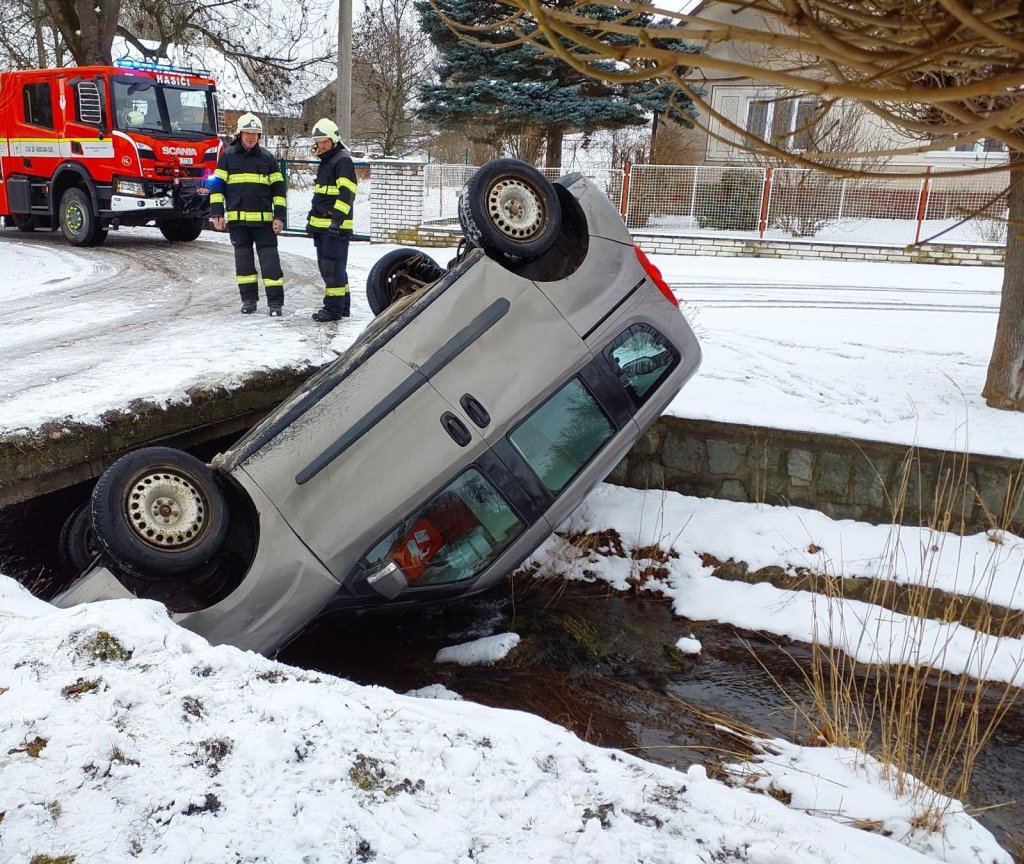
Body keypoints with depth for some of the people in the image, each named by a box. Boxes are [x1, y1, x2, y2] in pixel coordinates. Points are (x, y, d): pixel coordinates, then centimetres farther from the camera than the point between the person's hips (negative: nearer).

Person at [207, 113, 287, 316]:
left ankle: (275, 301, -3)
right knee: (243, 259, 7)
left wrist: (279, 216, -1)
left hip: (263, 219, -1)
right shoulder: (227, 156, 5)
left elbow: (278, 188, 6)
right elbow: (217, 185, 6)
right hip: (237, 219, 1)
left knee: (269, 259, -5)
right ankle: (249, 299, 15)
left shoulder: (267, 157, 6)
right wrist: (217, 213, -2)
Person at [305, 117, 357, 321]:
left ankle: (334, 308, -7)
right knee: (326, 266, 13)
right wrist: (311, 218, 26)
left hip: (336, 226, -10)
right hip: (321, 225, 10)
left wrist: (337, 219, -25)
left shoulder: (343, 160, -9)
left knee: (333, 266, -10)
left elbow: (346, 193, -19)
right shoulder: (325, 161, 21)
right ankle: (343, 305, 20)